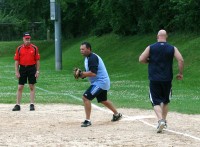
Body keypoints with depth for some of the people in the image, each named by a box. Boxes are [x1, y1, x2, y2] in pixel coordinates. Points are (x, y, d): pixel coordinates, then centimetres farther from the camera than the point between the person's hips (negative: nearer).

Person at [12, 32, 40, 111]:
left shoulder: (34, 48, 1)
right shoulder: (19, 48, 2)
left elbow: (37, 60, 2)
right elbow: (16, 61, 2)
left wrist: (37, 71, -3)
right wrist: (17, 71, -5)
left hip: (32, 68, -1)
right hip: (22, 68, 1)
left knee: (32, 87, 3)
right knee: (20, 87, 1)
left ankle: (32, 104, 9)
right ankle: (18, 105, 5)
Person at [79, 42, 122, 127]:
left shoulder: (92, 58, -20)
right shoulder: (88, 58, 12)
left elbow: (93, 73, -29)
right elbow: (89, 72, 15)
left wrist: (82, 74, -24)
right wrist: (81, 74, -3)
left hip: (100, 82, -11)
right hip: (103, 82, 11)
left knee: (86, 97, -18)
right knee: (103, 100, 27)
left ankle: (88, 120, -14)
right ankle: (117, 114, 44)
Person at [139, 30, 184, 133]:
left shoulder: (150, 48, -1)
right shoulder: (172, 48, 2)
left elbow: (141, 59, -7)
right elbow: (180, 60, -10)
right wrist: (180, 73, 1)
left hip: (154, 79, -2)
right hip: (167, 79, 2)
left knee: (156, 102, -1)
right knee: (165, 101, 20)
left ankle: (160, 120, -23)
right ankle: (164, 120, 22)